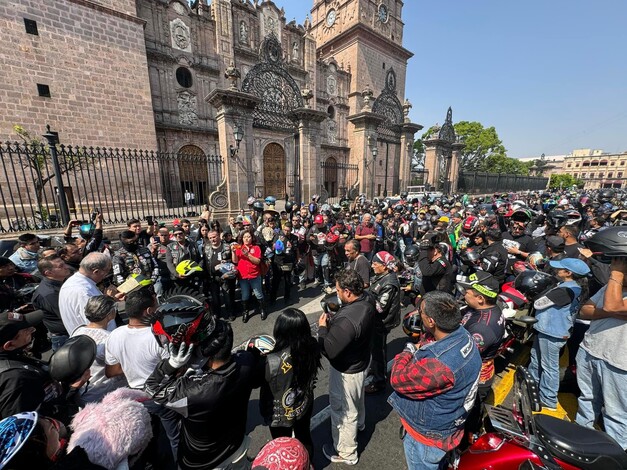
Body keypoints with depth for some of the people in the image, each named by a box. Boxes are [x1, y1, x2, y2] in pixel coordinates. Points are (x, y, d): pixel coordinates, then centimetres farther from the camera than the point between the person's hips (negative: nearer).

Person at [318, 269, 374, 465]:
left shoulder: (347, 320, -42)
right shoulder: (366, 302, -13)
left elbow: (329, 350, -35)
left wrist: (322, 328, -20)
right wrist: (333, 322, -9)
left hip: (347, 370, -8)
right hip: (361, 361, 8)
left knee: (343, 411, 17)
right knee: (357, 398, 35)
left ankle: (346, 453, 42)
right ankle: (359, 422, 63)